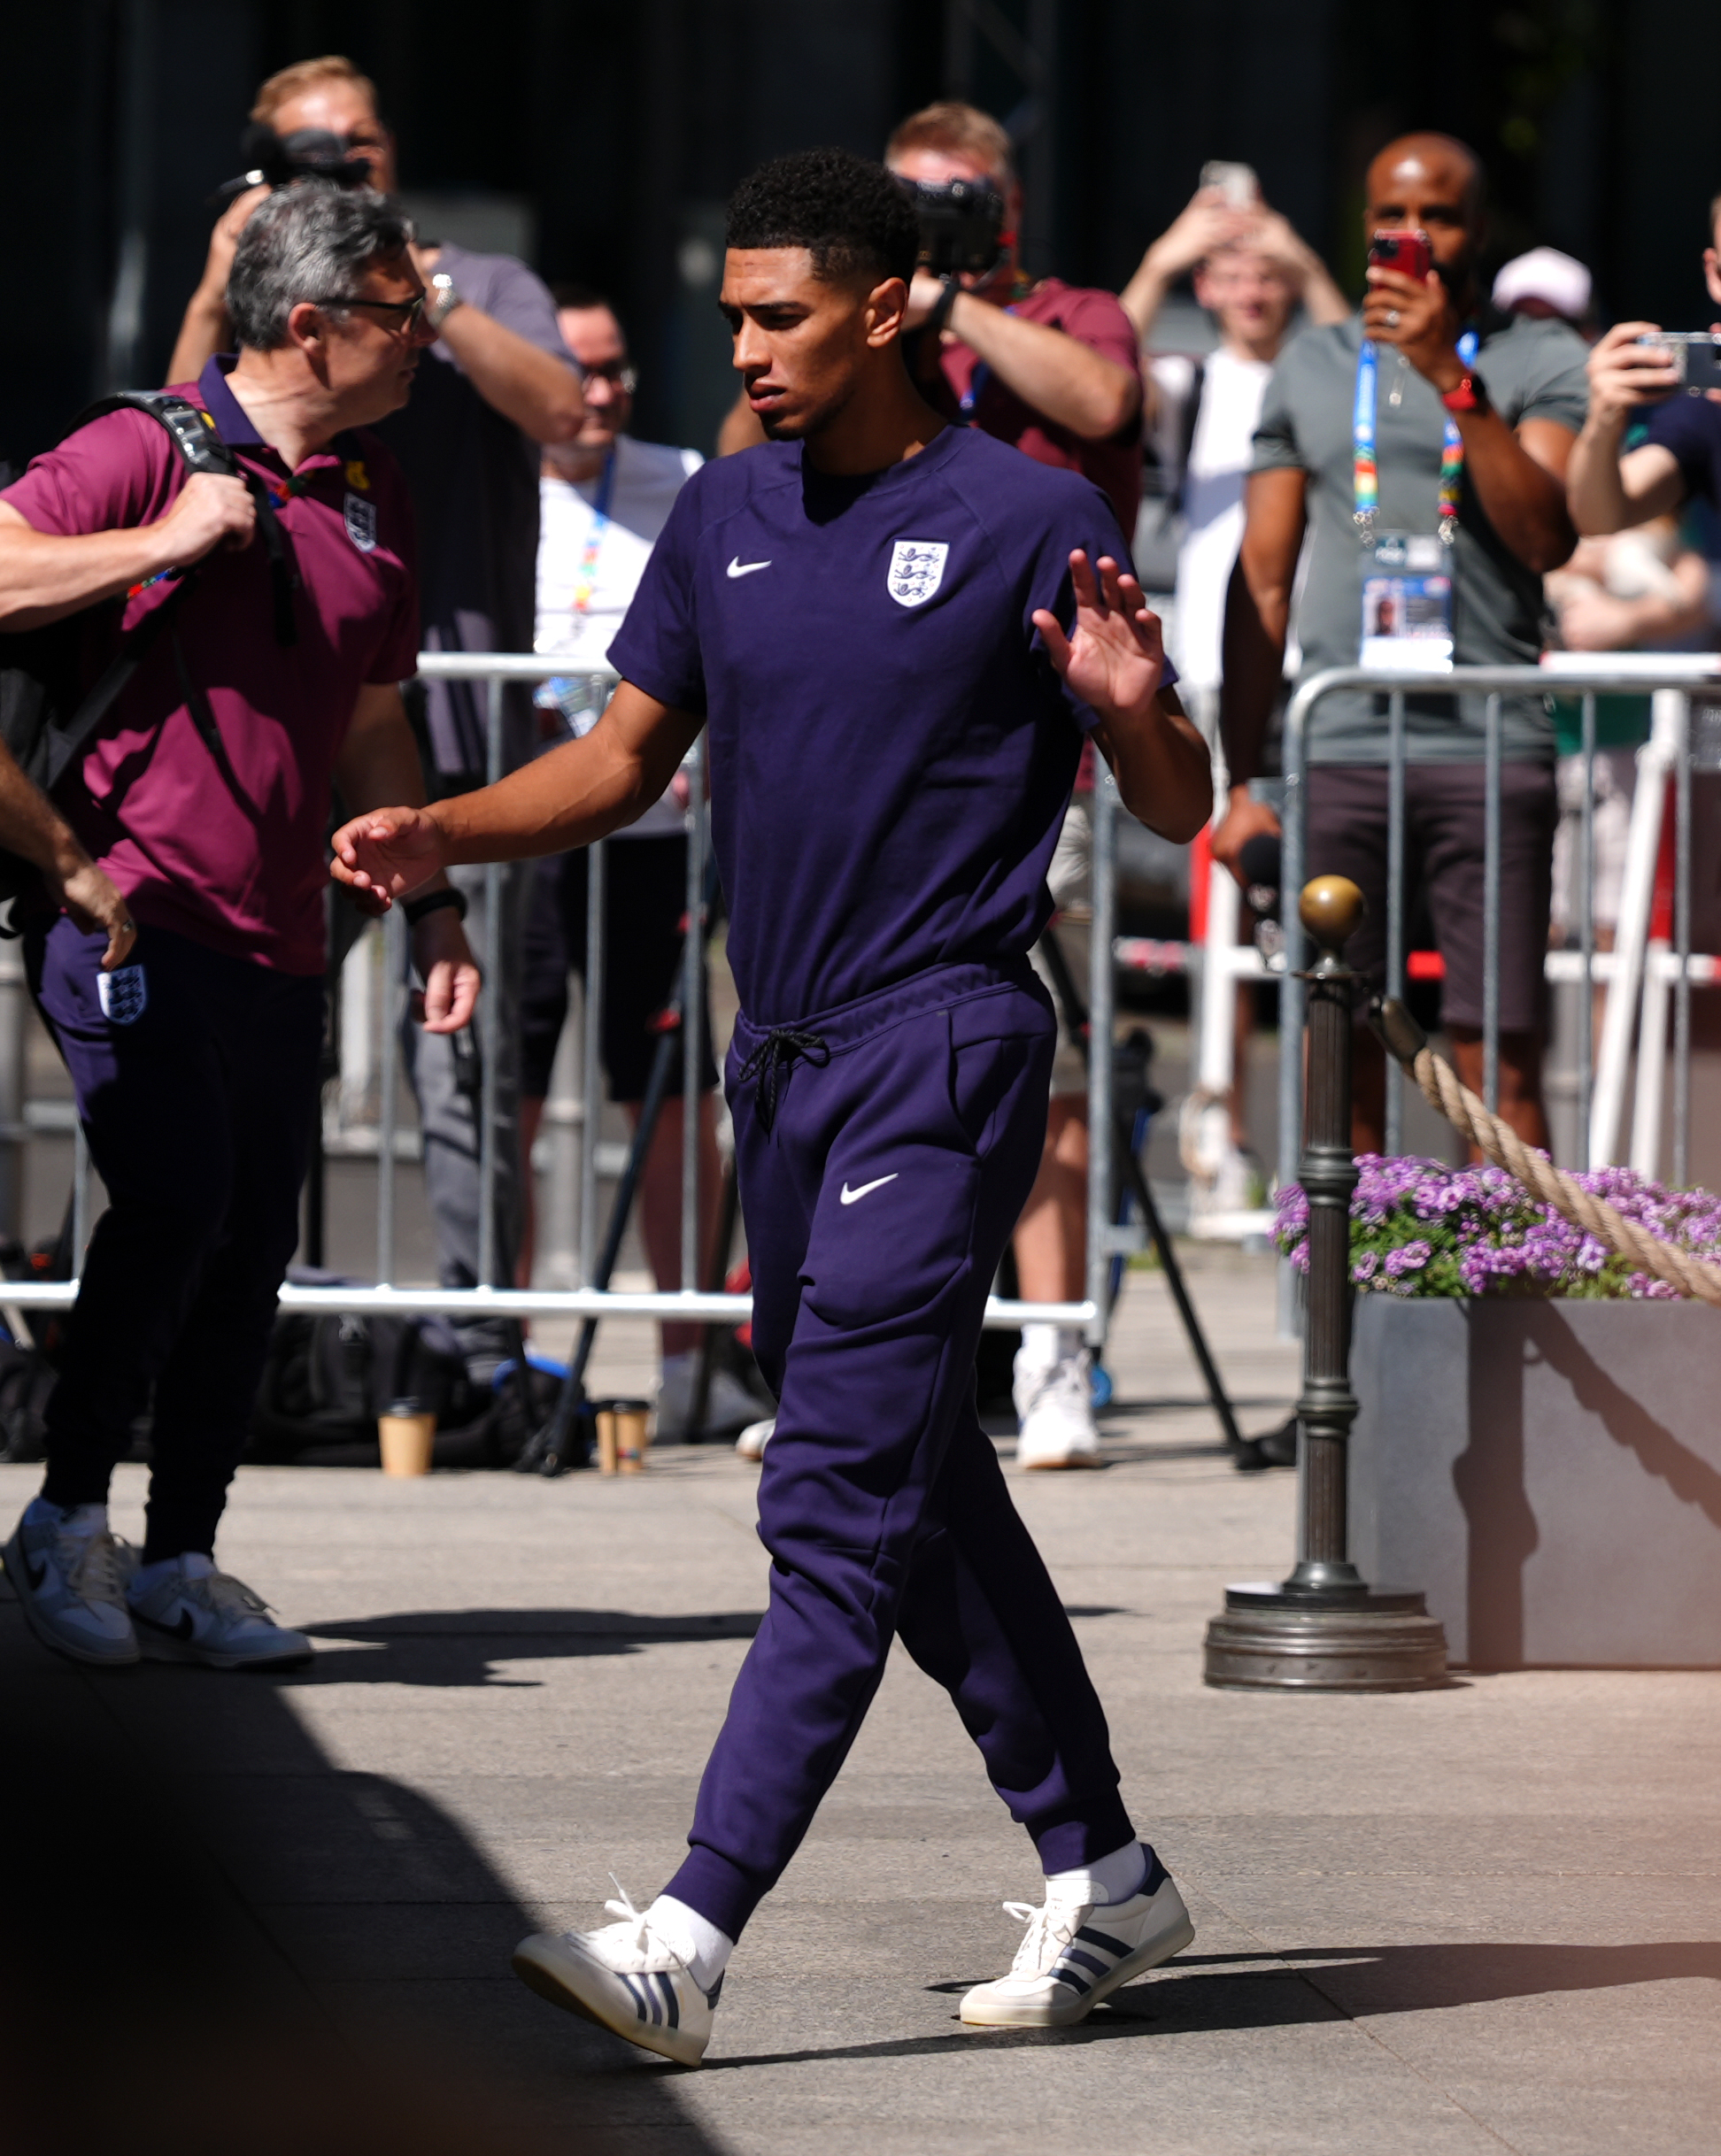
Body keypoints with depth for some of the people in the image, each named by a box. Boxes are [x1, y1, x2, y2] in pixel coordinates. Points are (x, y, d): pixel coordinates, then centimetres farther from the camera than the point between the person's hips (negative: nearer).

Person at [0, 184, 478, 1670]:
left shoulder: (374, 499, 15)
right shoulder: (145, 455, -6)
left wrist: (433, 902, 20)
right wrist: (163, 543, -18)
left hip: (277, 937, 7)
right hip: (126, 914, -7)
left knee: (254, 1241, 4)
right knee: (176, 1202, -17)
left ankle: (182, 1562, 12)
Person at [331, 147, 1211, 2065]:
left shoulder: (1029, 521, -6)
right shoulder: (727, 511, 11)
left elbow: (1179, 812, -3)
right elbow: (625, 760, 18)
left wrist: (1132, 710, -25)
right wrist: (448, 832, 1)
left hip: (943, 1054, -8)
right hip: (782, 1060, 8)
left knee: (840, 1500, -13)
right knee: (920, 1486, 14)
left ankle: (691, 1942, -20)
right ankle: (1101, 1872, 26)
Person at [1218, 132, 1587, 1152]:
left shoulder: (1540, 360, 7)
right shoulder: (1312, 369, 16)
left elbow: (1547, 537, -9)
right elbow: (1263, 582, 16)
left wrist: (1452, 377, -14)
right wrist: (1240, 782, 9)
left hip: (1491, 750, -2)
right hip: (1339, 749, 2)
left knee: (1501, 1065, -6)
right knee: (1341, 1064, 0)